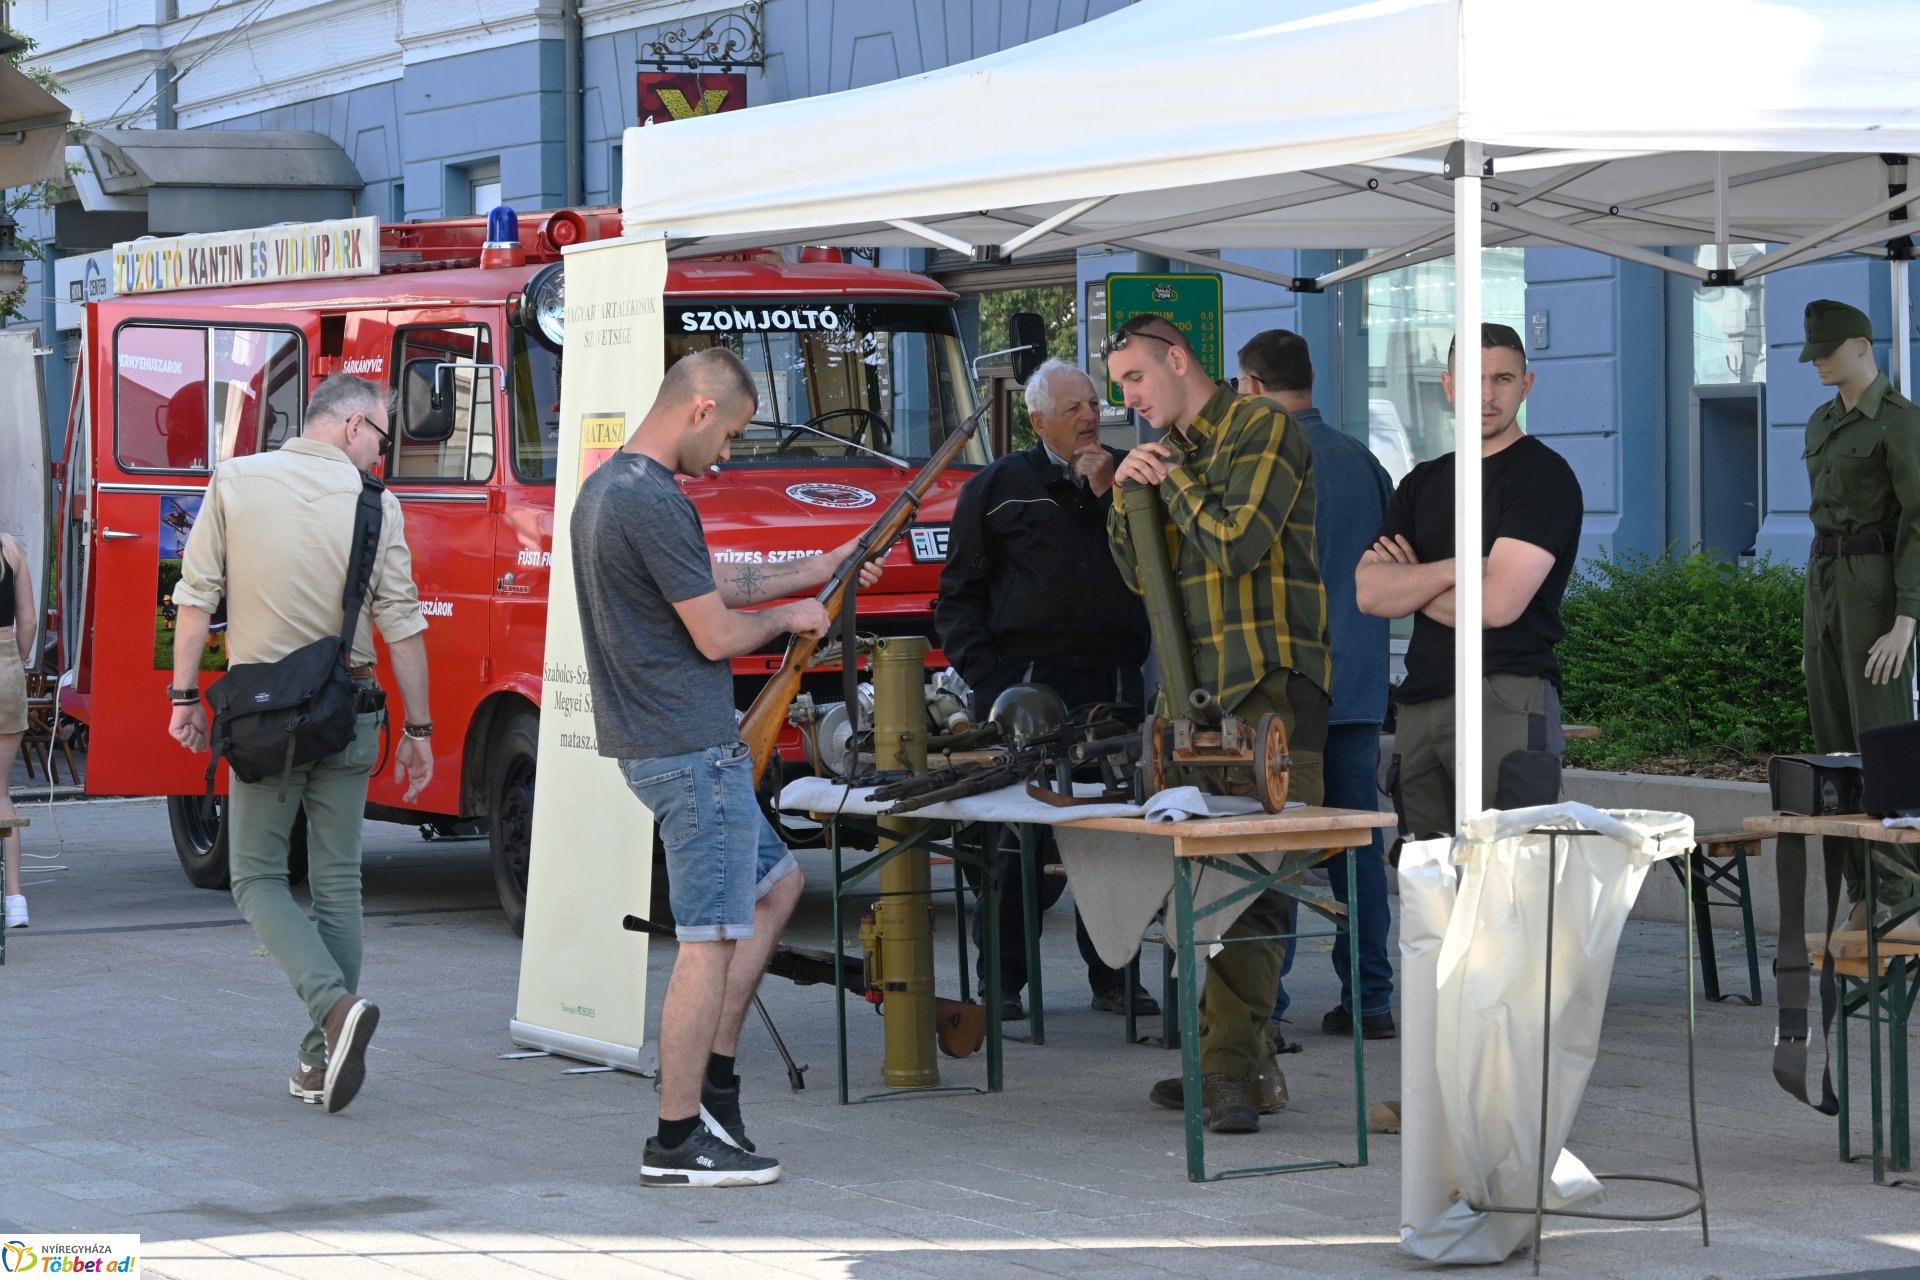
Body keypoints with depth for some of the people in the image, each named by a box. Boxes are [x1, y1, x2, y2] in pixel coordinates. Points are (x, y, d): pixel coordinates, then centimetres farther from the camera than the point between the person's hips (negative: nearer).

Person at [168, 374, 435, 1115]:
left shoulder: (234, 484, -1)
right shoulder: (375, 505, -2)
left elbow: (197, 598, -2)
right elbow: (401, 625, -3)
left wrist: (184, 696, 6)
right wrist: (417, 728, 5)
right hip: (347, 714, 1)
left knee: (257, 877, 7)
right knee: (337, 884, 10)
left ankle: (335, 1005, -16)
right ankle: (323, 1061, 11)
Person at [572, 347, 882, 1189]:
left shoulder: (605, 487, 13)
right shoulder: (653, 503, -20)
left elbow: (710, 581, 22)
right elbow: (716, 634, -18)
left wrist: (819, 570, 25)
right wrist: (791, 617, 1)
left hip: (652, 743, 11)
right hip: (692, 748, -11)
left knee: (775, 884, 21)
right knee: (709, 939, -5)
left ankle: (711, 1078, 19)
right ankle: (679, 1142, -2)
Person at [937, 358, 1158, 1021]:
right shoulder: (998, 487, 5)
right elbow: (959, 593, 6)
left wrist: (1109, 494, -7)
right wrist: (986, 676, -4)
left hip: (1112, 688, 3)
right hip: (1026, 687, -3)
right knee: (1021, 841, -4)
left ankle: (1113, 976, 13)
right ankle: (1001, 979, 5)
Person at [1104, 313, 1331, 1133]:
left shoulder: (1265, 431, -4)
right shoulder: (1171, 450, 21)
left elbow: (1236, 543, -15)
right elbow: (1140, 577, 20)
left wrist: (1169, 478, -3)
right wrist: (1130, 498, 3)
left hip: (1270, 683, -8)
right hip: (1197, 689, 8)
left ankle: (1232, 1067, -16)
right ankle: (1240, 1061, 9)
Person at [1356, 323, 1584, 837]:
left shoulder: (1544, 475, -1)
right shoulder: (1423, 482, 20)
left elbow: (1496, 603, -12)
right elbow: (1369, 592, 8)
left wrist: (1409, 583, 4)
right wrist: (1450, 570, -8)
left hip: (1506, 698, -6)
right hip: (1420, 704, 6)